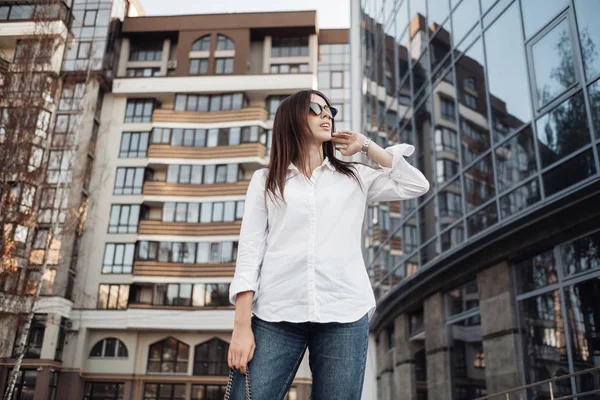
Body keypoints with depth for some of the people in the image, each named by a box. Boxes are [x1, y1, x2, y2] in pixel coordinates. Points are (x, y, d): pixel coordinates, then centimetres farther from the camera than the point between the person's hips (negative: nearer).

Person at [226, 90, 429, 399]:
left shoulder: (355, 177, 18)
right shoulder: (266, 180, 13)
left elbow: (416, 185, 9)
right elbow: (250, 252, 5)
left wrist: (366, 147, 13)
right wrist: (242, 325, -4)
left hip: (345, 316, 1)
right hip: (276, 316, -1)